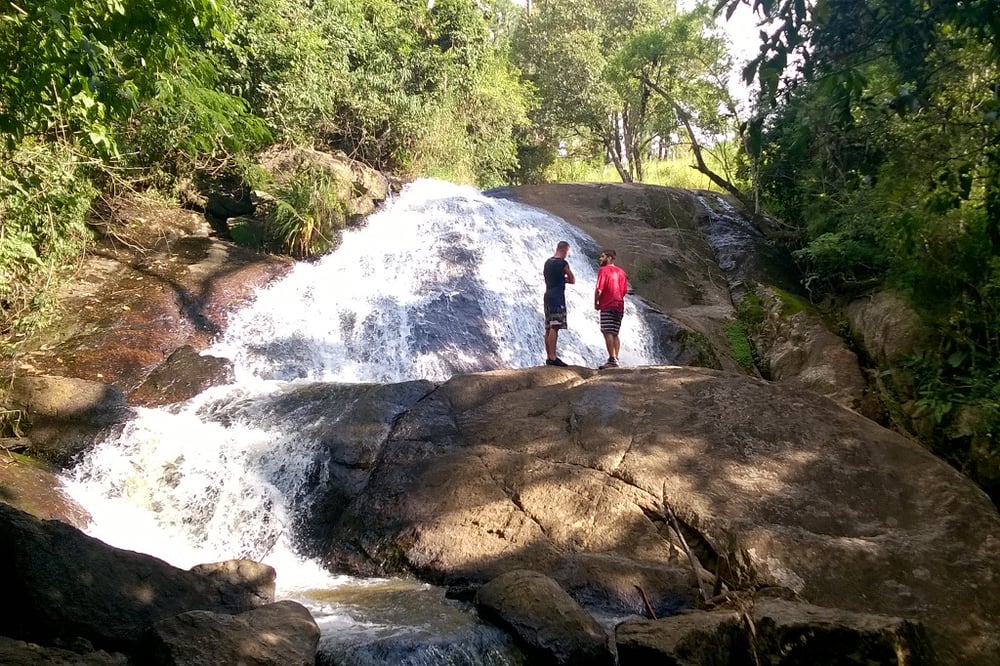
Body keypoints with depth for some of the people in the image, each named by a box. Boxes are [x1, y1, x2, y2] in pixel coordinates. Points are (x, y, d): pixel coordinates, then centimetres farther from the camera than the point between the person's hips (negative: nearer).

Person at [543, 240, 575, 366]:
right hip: (557, 297, -9)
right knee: (554, 327, -14)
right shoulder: (563, 263, -7)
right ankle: (553, 357, -20)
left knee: (548, 328, 7)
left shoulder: (547, 262, 16)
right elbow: (573, 280, 1)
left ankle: (549, 357, 8)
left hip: (548, 296, 9)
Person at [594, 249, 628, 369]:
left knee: (607, 333, -10)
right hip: (619, 306, 7)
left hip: (607, 306, -7)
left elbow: (599, 289, -12)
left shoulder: (603, 270, -5)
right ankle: (616, 359, 6)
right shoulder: (621, 272, 15)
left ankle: (612, 359, -17)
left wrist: (596, 303, -1)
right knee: (614, 334, 10)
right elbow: (624, 291, 14)